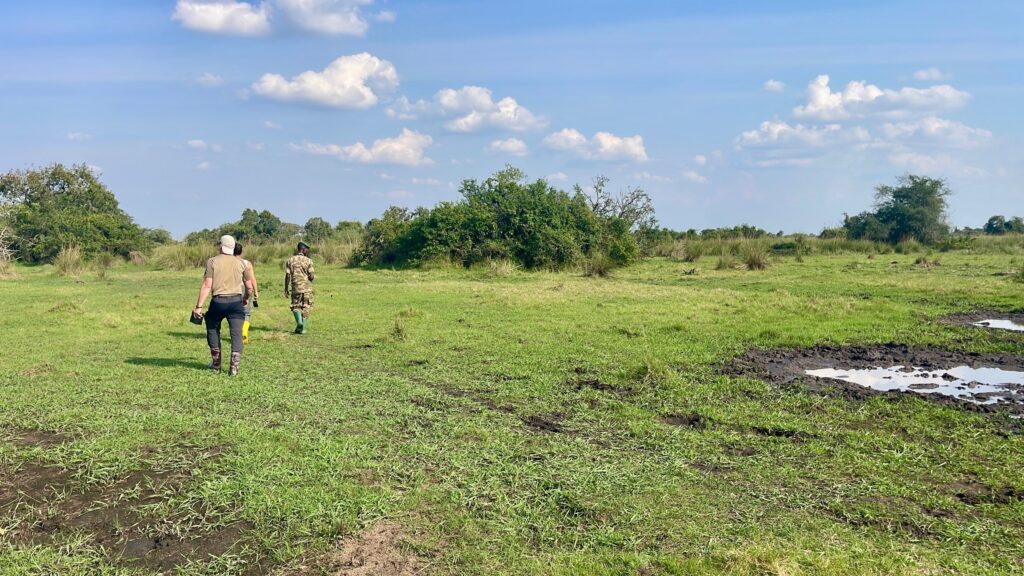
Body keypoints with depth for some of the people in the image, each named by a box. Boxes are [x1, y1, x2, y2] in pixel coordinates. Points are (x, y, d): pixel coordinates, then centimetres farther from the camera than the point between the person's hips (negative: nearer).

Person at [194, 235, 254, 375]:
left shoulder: (212, 261, 0)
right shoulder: (240, 263, 8)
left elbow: (207, 285, -8)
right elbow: (249, 287, 11)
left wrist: (198, 306, -6)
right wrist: (246, 299, 31)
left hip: (218, 301, -1)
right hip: (236, 301, 1)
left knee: (213, 329, 20)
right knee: (236, 334, 2)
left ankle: (216, 363, 25)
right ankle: (234, 366, -6)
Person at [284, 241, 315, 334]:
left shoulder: (290, 260, 1)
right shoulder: (308, 261, -5)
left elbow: (287, 276, -2)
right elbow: (311, 276, -9)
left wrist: (286, 289, 3)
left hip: (295, 288, 1)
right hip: (307, 288, -1)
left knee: (296, 306, 14)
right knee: (305, 308, 9)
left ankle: (299, 322, -9)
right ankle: (303, 328, 9)